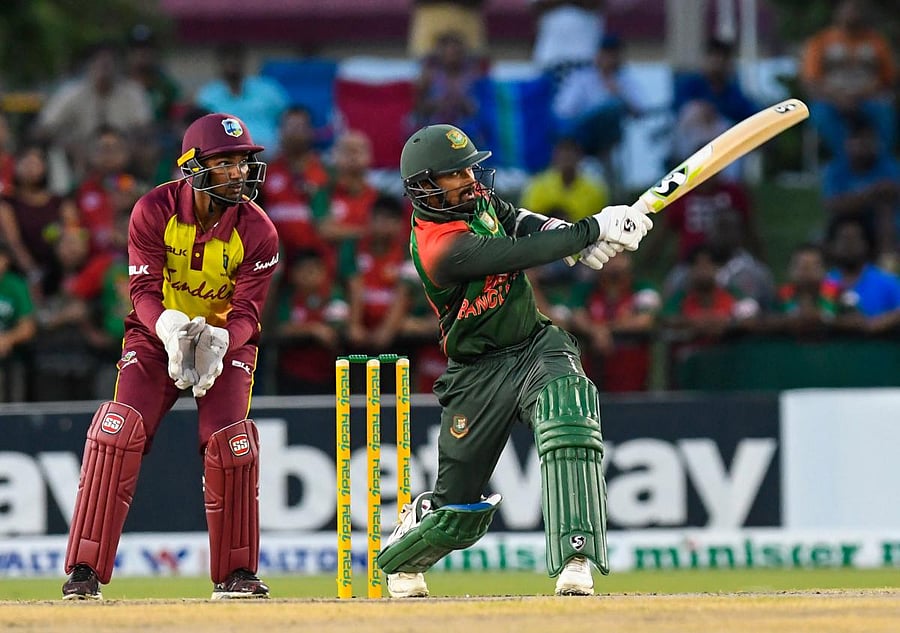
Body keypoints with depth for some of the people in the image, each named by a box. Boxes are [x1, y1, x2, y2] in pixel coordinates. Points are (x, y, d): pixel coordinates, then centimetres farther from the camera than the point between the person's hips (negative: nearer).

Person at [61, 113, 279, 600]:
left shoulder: (257, 231, -16)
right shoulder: (155, 211, -17)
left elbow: (247, 310, -18)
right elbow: (145, 290, -19)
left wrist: (218, 342, -40)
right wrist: (170, 328, -41)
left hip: (227, 340, 1)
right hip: (156, 335, 0)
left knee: (230, 442, -16)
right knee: (119, 430, -18)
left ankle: (236, 573, 2)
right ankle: (84, 570, -15)